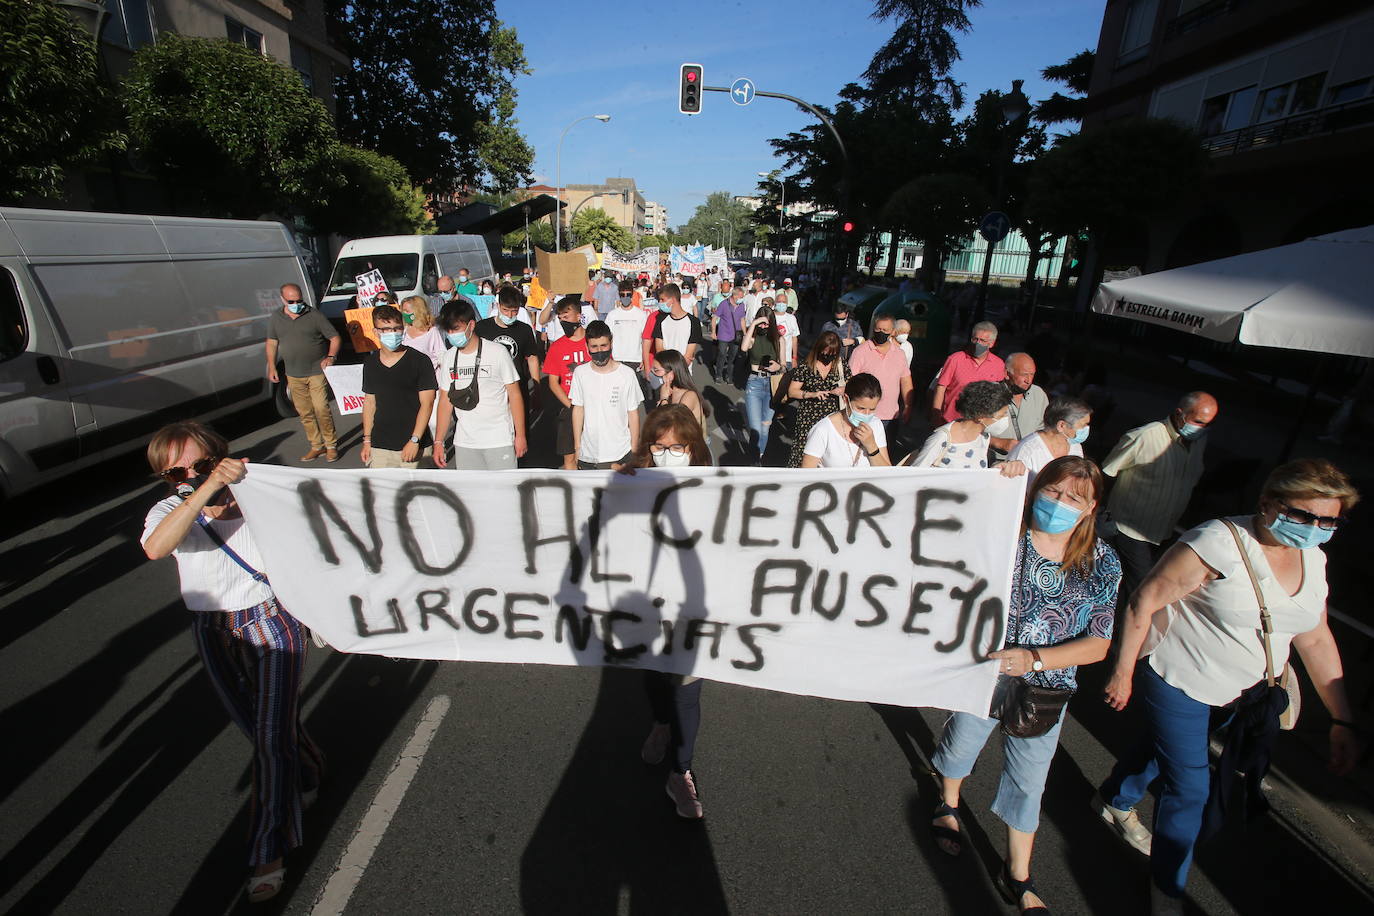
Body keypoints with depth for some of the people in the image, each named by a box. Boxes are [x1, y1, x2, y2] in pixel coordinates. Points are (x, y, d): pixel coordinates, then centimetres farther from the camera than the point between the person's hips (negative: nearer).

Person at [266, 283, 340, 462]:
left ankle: (331, 445, 4)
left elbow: (334, 337, -4)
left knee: (321, 409, -10)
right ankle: (317, 446, 20)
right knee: (304, 413, 9)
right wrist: (271, 367, 10)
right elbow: (272, 342, 15)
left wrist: (331, 356, -20)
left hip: (317, 371, -4)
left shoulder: (314, 316, -6)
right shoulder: (275, 318, 6)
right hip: (293, 375, 4)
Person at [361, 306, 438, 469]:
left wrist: (414, 440, -14)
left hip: (411, 444, -4)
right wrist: (367, 440, 13)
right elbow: (369, 402, 16)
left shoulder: (420, 361, -6)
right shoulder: (370, 363, 9)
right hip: (379, 445, 4)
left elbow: (427, 403, -9)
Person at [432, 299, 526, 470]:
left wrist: (520, 436, -7)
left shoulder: (497, 352, -5)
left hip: (499, 441, -4)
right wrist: (438, 441, 7)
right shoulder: (449, 358, 8)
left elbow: (514, 394, -4)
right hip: (464, 443, 4)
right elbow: (446, 400, 11)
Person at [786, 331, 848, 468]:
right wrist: (812, 394, -17)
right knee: (803, 452, -4)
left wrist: (844, 390, -7)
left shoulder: (841, 365, 6)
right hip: (808, 420, -2)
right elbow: (791, 391, -3)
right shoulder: (805, 367, -3)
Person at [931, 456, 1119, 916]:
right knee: (962, 741, 22)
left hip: (1045, 689, 1)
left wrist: (1033, 659, -25)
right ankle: (947, 805, 55)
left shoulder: (1102, 564, -11)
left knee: (1028, 782, 16)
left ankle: (1017, 878, 41)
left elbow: (1098, 646, -11)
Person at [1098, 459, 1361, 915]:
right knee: (1189, 789, 2)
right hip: (1176, 683, -7)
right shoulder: (1219, 542, -26)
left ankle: (1115, 803, 55)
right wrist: (1123, 673, -18)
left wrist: (1342, 720, 6)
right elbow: (1143, 602, -22)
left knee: (1166, 750, 26)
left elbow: (1316, 640, 7)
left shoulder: (1313, 560, -2)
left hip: (1239, 694, 7)